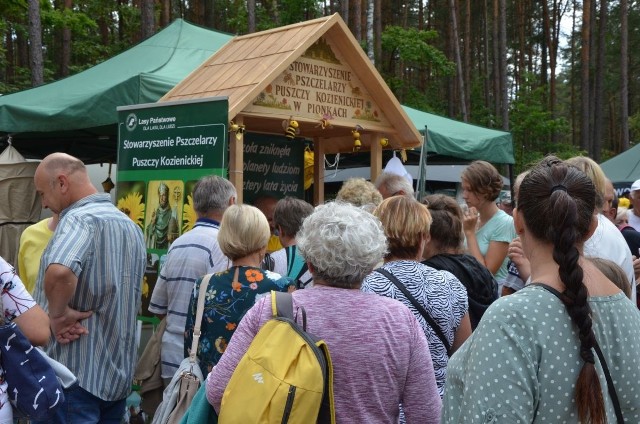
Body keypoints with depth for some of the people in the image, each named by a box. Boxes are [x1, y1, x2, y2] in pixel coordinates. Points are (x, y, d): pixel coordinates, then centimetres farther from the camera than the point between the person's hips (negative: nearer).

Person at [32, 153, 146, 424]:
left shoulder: (79, 218, -16)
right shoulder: (131, 226, 13)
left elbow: (59, 272, -37)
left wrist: (58, 314, -21)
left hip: (75, 375, -8)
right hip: (119, 374, 8)